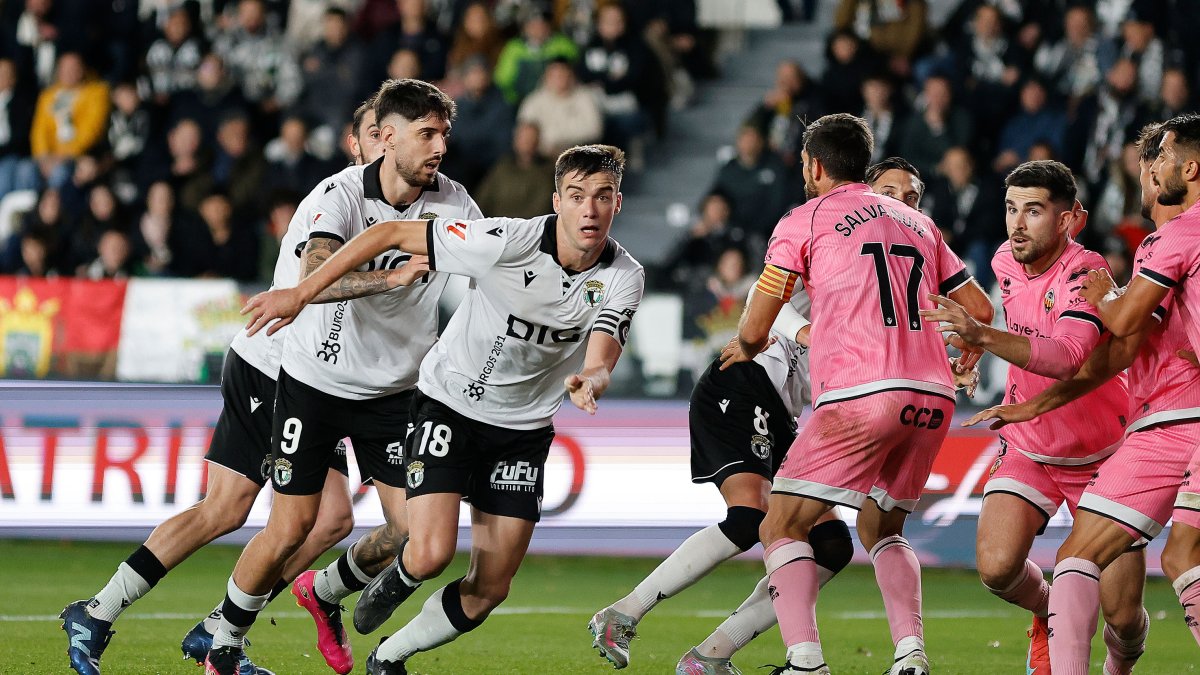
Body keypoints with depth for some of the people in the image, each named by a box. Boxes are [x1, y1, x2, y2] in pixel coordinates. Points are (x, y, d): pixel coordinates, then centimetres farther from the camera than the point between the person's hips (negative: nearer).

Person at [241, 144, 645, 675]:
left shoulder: (624, 278, -15)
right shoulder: (508, 242, -25)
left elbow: (600, 362, -28)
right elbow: (392, 234, -19)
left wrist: (589, 382, -54)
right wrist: (299, 294, -19)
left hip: (524, 427, 4)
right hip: (450, 405, -3)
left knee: (490, 590, 4)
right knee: (431, 555, -21)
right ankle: (397, 577, 17)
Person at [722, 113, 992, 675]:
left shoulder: (805, 220, 8)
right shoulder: (918, 223, 24)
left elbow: (754, 330, 7)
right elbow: (979, 309, 27)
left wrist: (745, 348, 30)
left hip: (860, 395, -6)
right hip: (932, 398, 6)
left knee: (782, 527, 0)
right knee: (880, 529, 23)